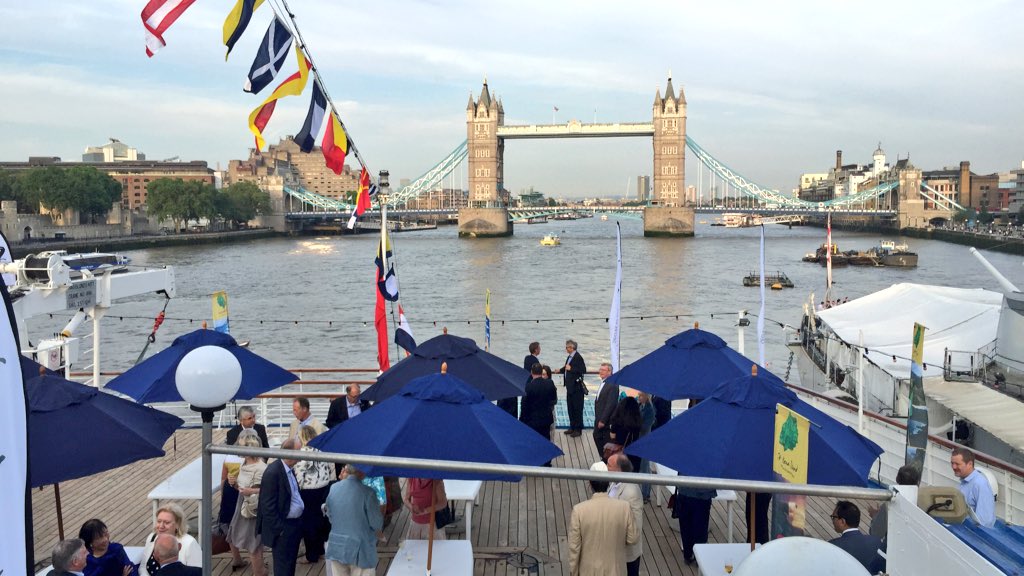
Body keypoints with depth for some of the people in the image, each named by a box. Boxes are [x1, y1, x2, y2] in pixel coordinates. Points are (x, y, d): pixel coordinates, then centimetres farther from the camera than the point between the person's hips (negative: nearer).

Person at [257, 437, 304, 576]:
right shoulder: (273, 472, -22)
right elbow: (268, 506, -22)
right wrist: (279, 530, -19)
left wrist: (299, 522, 9)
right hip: (282, 528, -9)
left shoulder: (289, 469, 6)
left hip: (294, 524, 9)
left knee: (291, 565, 20)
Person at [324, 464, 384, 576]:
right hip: (361, 550, -4)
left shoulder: (333, 488, -4)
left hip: (336, 548, 5)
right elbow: (377, 524, -12)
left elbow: (330, 516, 9)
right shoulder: (367, 492, -19)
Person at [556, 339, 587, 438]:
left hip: (576, 387, -9)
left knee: (577, 408, 0)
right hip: (570, 386, 9)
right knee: (570, 407, 15)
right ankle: (572, 427, 26)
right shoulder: (569, 357, 11)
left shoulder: (578, 357, -16)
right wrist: (561, 370, 9)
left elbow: (583, 370, -23)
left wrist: (571, 369, -23)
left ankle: (578, 429, 7)